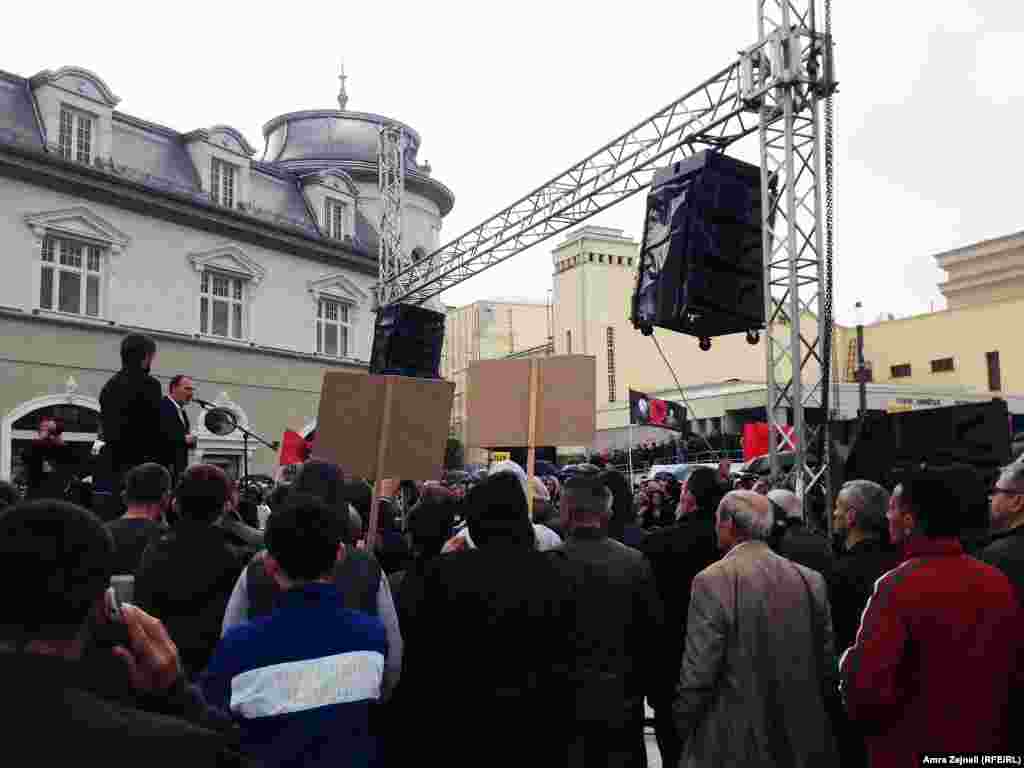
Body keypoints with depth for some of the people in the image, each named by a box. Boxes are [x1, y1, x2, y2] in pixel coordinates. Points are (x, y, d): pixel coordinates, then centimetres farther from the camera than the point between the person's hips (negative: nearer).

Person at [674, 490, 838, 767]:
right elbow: (827, 666, 4)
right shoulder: (811, 580, -1)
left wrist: (684, 724, -1)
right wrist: (809, 716, 17)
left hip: (733, 743, -5)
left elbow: (698, 674, -16)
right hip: (802, 740, 5)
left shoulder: (712, 581, -16)